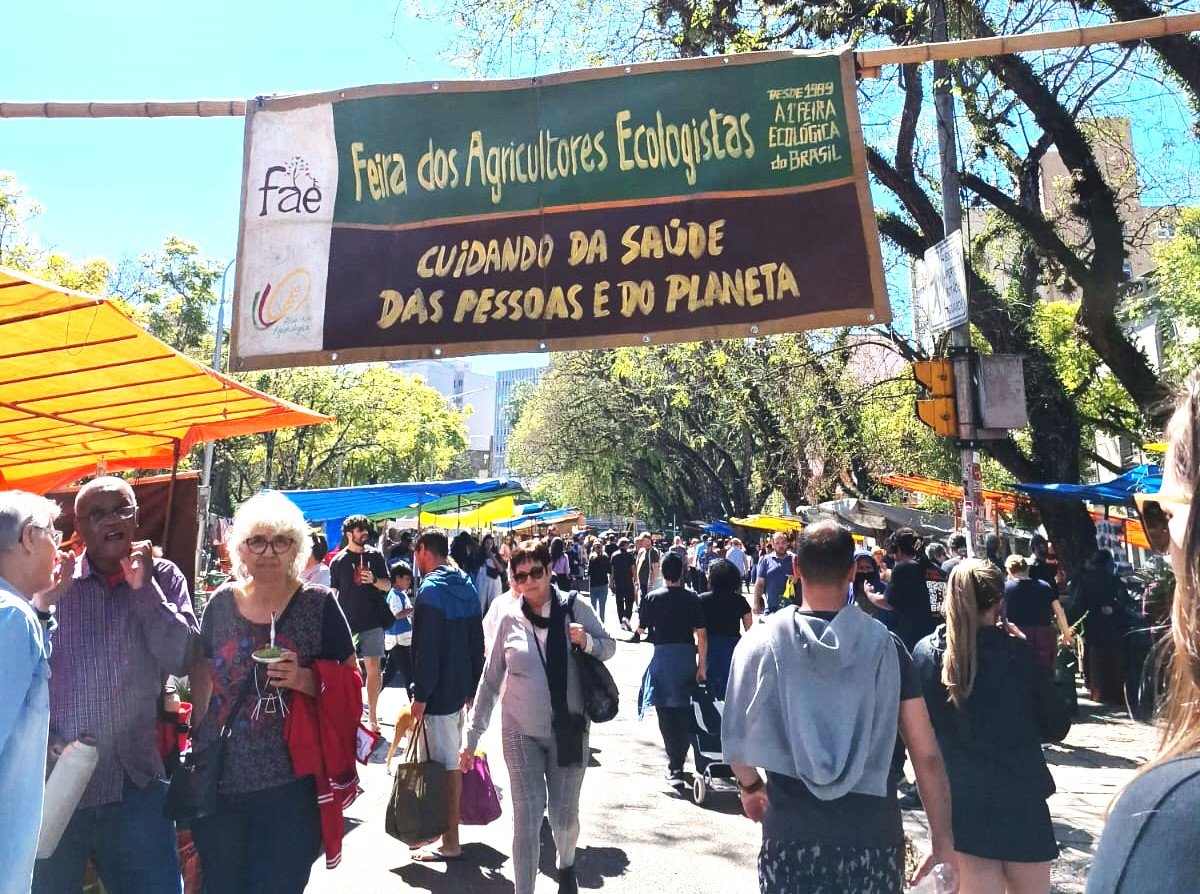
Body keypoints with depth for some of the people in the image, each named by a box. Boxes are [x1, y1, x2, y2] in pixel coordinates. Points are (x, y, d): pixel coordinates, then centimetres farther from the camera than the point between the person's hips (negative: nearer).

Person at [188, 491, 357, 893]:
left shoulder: (319, 604, -7)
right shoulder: (221, 601, 3)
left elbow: (351, 682, -5)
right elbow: (203, 674, 15)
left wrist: (307, 679, -22)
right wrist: (200, 737, 15)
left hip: (288, 786, -3)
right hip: (218, 782, 4)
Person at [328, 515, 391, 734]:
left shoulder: (375, 555, 5)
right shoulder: (338, 561, 1)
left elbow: (388, 585, 7)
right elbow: (333, 593, 4)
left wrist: (374, 580, -14)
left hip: (372, 621, 1)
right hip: (347, 623, -1)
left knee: (373, 668, 1)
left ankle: (372, 716, 12)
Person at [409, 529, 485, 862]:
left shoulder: (431, 590, -16)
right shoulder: (467, 587, 10)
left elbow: (426, 649, -20)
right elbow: (477, 642, 14)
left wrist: (420, 694, -14)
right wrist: (473, 688, 19)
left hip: (438, 692, -9)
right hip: (461, 688, 9)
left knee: (444, 765, -1)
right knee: (453, 763, 17)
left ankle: (450, 843, 8)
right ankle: (446, 830, 29)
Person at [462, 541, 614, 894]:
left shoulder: (574, 608, -7)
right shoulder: (509, 619, -5)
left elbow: (610, 647, 4)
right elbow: (490, 681, 1)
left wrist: (588, 642, -19)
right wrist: (472, 736, 1)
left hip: (568, 729, 0)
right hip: (521, 732, 0)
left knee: (564, 816, 12)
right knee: (526, 818, 2)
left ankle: (566, 865, 44)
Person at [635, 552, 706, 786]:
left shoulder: (652, 598, -4)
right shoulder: (692, 599, -3)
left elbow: (640, 629, 3)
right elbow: (701, 635, -5)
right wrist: (701, 666, 0)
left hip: (662, 655, -1)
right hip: (687, 655, 2)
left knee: (666, 712, 4)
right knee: (684, 710, 14)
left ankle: (675, 767, -1)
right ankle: (678, 763, 21)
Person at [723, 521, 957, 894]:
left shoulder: (761, 641, -8)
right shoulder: (884, 643, -7)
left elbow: (735, 740, -1)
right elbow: (927, 755, -7)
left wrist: (751, 786, 18)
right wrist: (943, 842, 1)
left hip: (791, 836, -1)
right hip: (874, 835, 1)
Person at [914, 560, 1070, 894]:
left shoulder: (925, 653, -6)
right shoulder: (1015, 652, -13)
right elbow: (1057, 726, -1)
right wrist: (1025, 653, 2)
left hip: (957, 801, 1)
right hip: (1019, 799, -1)